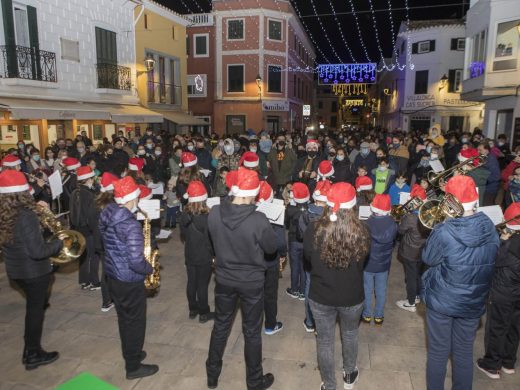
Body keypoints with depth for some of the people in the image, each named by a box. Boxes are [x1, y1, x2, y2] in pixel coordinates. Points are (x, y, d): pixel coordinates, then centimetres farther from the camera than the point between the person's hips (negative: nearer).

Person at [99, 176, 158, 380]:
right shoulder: (130, 225, -29)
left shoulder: (106, 215, -2)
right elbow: (136, 262, -31)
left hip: (112, 275, 8)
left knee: (124, 318, 24)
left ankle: (130, 353, 42)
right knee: (135, 322, 10)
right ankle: (133, 367, 24)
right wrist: (150, 269, -13)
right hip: (129, 281, -8)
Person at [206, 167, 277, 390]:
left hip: (224, 278, 4)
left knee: (221, 325, 23)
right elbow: (271, 248, -10)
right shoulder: (258, 220, -27)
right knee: (252, 331, 15)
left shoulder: (214, 213, -15)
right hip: (252, 281, -3)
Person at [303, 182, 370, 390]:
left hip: (321, 296, -1)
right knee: (350, 335, 29)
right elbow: (363, 258, -2)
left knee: (325, 341, 20)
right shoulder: (362, 231, -21)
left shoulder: (314, 229, -22)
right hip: (352, 297, 1)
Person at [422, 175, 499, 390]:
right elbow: (491, 261, 5)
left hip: (442, 301, -3)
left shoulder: (444, 232, -27)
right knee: (465, 352, 21)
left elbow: (428, 258, -10)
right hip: (474, 302, 4)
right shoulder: (490, 228, -11)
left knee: (438, 352, 16)